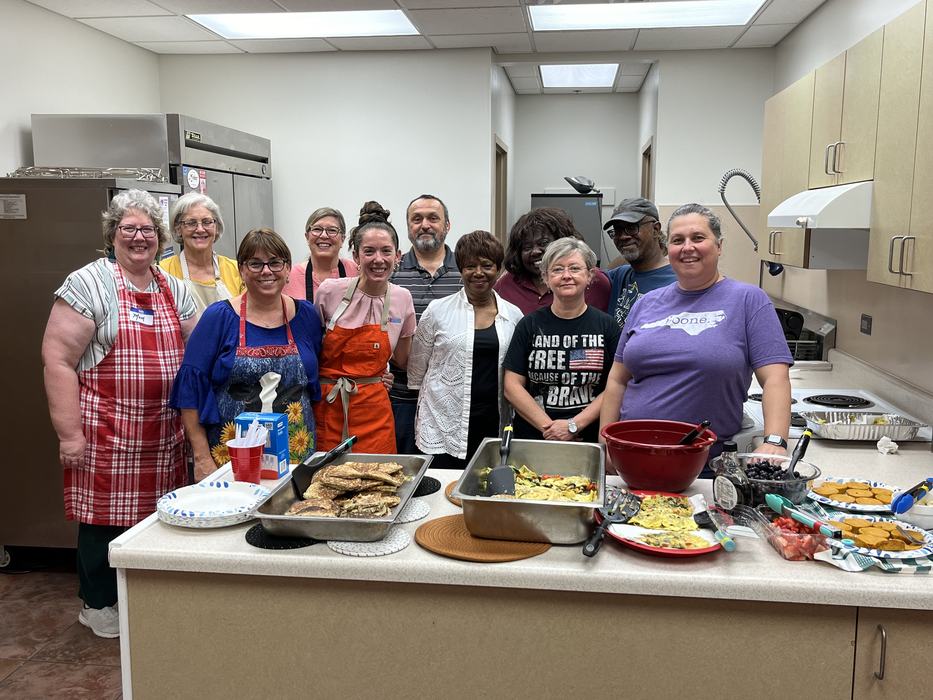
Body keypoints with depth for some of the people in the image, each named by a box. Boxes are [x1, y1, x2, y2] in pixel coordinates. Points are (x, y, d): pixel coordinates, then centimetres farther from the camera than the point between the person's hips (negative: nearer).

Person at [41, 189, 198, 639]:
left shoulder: (174, 291, 10)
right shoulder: (88, 285, -6)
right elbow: (57, 360, -11)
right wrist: (69, 433, -15)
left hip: (164, 435, 5)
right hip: (107, 432, -5)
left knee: (158, 513, 12)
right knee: (107, 514, 5)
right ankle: (99, 605, 26)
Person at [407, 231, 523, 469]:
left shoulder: (513, 316, 7)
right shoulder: (438, 311, 0)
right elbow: (416, 369, 7)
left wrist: (515, 425, 15)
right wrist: (420, 427, 11)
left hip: (494, 428, 2)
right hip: (444, 430, -2)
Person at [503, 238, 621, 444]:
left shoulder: (606, 326, 2)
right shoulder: (530, 325, 4)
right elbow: (512, 385, -1)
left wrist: (574, 425, -12)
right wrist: (547, 426, -10)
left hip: (589, 438, 0)